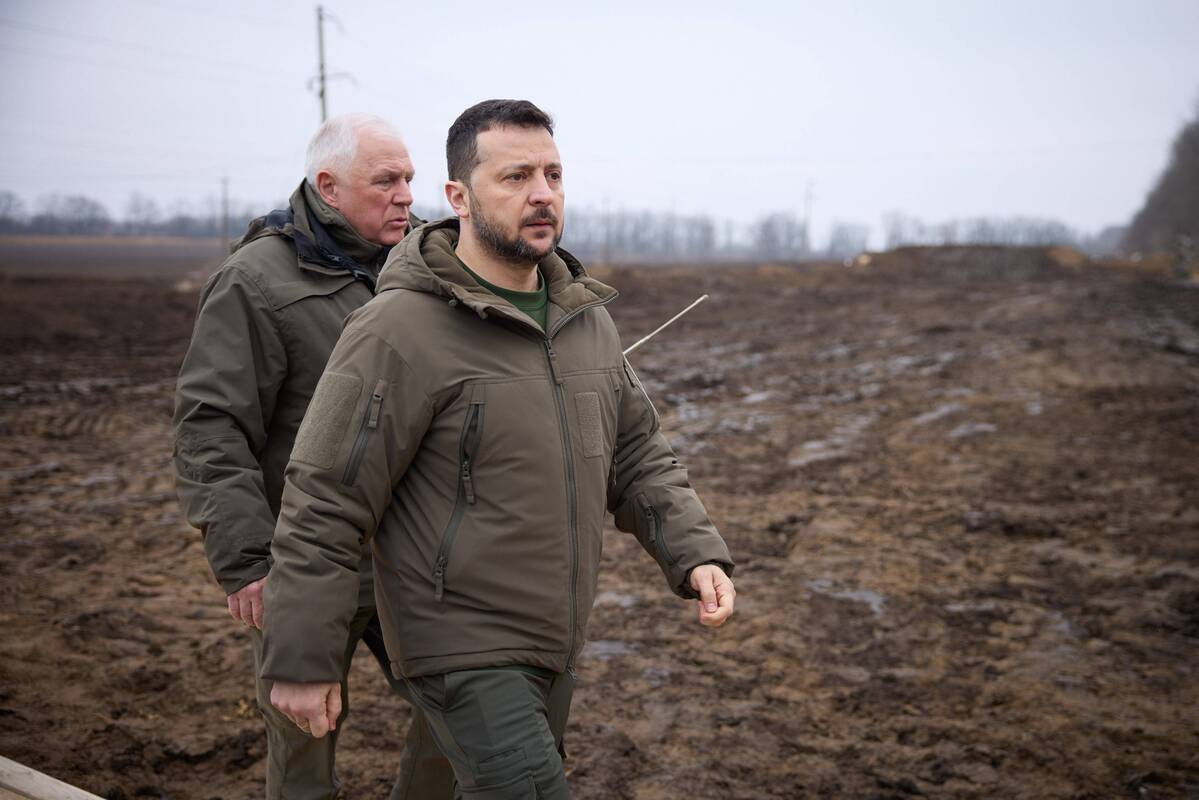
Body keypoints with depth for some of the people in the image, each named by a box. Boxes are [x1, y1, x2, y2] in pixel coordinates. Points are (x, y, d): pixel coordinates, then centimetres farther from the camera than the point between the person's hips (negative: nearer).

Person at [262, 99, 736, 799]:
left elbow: (639, 457, 10)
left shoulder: (587, 319, 4)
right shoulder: (400, 331, -18)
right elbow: (324, 508, -16)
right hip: (462, 647, -7)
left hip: (553, 640, 8)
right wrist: (301, 662, -13)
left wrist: (697, 553, -5)